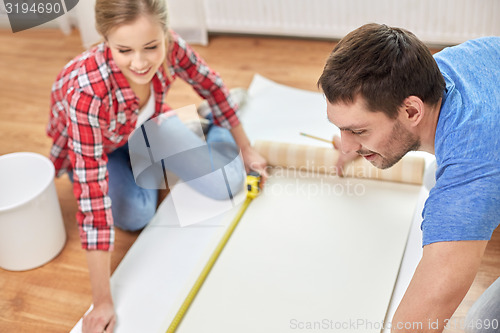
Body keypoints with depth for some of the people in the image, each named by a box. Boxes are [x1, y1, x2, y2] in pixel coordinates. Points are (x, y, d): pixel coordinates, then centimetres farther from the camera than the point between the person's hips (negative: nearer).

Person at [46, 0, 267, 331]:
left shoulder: (171, 47, -33)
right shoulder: (87, 90, -45)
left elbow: (210, 85, -11)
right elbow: (93, 192, -43)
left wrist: (246, 149, 0)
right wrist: (103, 302, -40)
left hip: (145, 122, 2)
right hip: (88, 144, -2)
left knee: (228, 183, -9)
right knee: (137, 214, -24)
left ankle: (214, 122, 23)